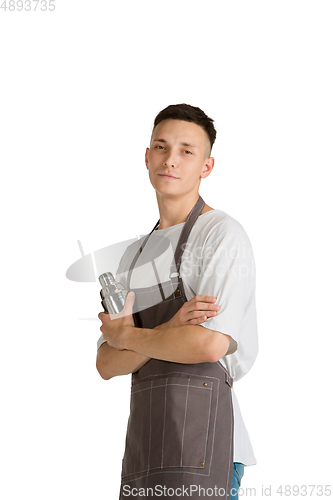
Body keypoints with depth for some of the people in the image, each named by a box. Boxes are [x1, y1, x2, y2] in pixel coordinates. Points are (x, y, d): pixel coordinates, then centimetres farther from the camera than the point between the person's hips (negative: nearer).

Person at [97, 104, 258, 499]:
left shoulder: (223, 235, -4)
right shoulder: (135, 254, 18)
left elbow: (210, 345, -18)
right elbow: (106, 365, 10)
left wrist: (127, 335, -2)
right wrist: (170, 330, -10)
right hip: (143, 437, 7)